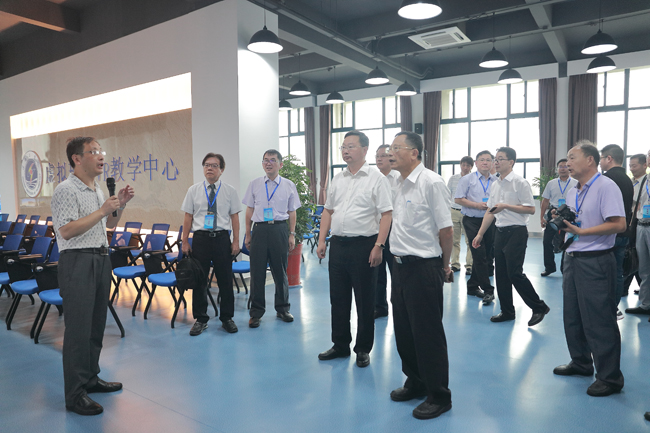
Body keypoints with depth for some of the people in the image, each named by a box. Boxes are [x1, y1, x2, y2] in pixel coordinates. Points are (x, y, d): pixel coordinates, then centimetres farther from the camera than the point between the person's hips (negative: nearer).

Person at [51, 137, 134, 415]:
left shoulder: (97, 190, 15)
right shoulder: (66, 190, -12)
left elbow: (110, 224, 23)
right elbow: (66, 231, -22)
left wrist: (120, 205, 6)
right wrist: (103, 210, -21)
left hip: (101, 259, 9)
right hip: (77, 262, -9)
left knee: (96, 325, 14)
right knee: (78, 328, -5)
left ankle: (90, 379, 27)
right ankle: (75, 395, 3)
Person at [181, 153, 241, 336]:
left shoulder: (230, 191, 3)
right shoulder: (193, 190, 4)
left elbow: (234, 217, 2)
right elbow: (188, 216, 5)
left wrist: (236, 241, -3)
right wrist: (185, 241, 2)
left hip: (222, 238, 0)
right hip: (200, 238, 1)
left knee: (225, 280, 7)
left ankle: (227, 318, 23)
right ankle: (200, 319, 23)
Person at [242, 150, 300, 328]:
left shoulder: (288, 185, 5)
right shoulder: (254, 184, 7)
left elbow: (292, 212, 7)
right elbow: (249, 210, 9)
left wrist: (292, 234, 3)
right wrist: (248, 235, 6)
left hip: (280, 228, 0)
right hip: (259, 229, 1)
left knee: (280, 271, 9)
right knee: (257, 271, 3)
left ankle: (282, 309, 26)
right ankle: (256, 312, 16)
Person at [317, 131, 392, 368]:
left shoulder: (376, 178, -6)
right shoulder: (338, 179, 12)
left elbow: (386, 214, -12)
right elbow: (328, 211, 16)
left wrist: (378, 246, -19)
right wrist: (322, 240, 8)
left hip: (364, 245, -6)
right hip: (338, 244, 6)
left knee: (365, 301, 5)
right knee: (338, 298, 14)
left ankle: (363, 349, 21)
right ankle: (340, 345, 29)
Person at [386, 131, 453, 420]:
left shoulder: (431, 182, -15)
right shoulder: (400, 185, 11)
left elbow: (446, 229, -13)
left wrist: (444, 265, -2)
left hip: (423, 268, -8)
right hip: (401, 265, 8)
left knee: (427, 334, 2)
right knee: (404, 330, 17)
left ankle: (439, 396, 20)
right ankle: (415, 383, 36)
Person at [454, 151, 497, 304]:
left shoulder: (496, 181, 10)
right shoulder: (467, 179, 0)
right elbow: (458, 199, -4)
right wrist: (477, 205, -13)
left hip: (490, 221, 5)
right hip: (472, 221, -4)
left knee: (487, 255, 9)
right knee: (480, 255, -10)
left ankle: (473, 286, 24)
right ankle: (488, 290, -4)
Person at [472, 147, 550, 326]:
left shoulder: (520, 183, -9)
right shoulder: (496, 185, 13)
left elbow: (531, 209, -14)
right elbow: (490, 212, 16)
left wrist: (506, 206, -19)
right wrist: (480, 234, 14)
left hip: (516, 232, -8)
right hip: (500, 231, 8)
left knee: (515, 273, -10)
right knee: (501, 274, 10)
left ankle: (539, 307, 9)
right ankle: (507, 311, 22)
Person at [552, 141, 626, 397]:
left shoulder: (606, 187, -12)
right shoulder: (572, 192, 14)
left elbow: (619, 224, -21)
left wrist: (580, 231, -21)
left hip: (596, 262, -9)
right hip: (572, 259, 9)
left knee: (599, 321, -2)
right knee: (572, 316, 16)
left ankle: (610, 378, 12)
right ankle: (581, 363, 33)